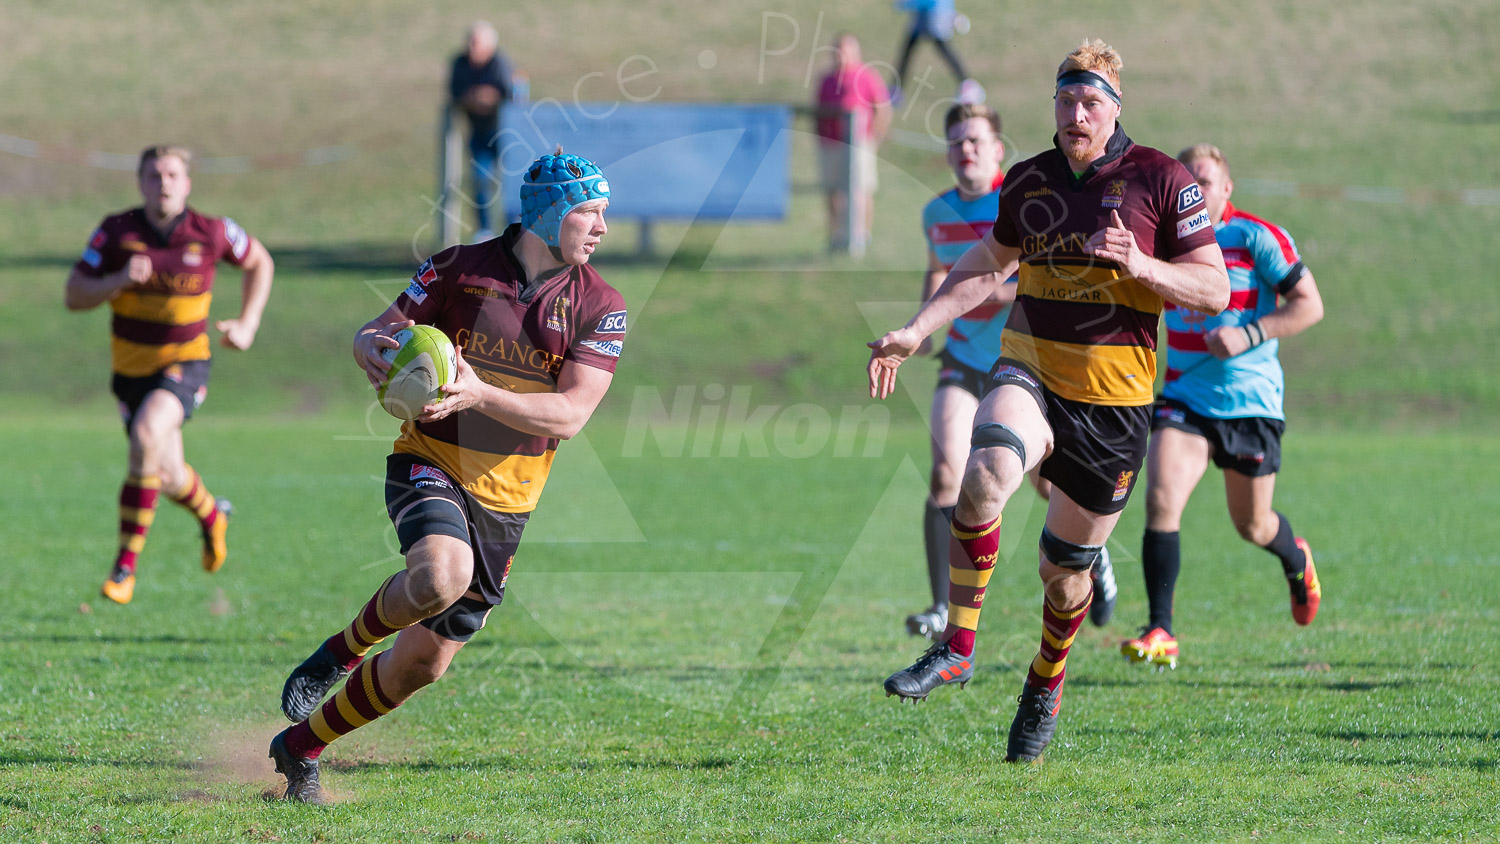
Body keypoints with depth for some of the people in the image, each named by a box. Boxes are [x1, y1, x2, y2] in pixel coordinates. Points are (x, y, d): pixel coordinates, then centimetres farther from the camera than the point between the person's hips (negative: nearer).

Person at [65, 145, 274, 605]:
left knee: (148, 433, -31)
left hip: (185, 362, -3)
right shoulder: (116, 232, -9)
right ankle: (210, 514, 49)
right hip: (132, 366, 3)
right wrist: (120, 281, -26)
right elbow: (73, 296, -8)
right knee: (169, 478, 9)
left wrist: (248, 325, 2)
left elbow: (260, 263, 11)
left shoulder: (211, 232, -10)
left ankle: (126, 566, -25)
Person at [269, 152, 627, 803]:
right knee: (442, 574, -36)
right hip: (430, 465, -3)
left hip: (506, 499, 3)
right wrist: (372, 347, -24)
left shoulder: (601, 307, -5)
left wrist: (480, 393, -29)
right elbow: (374, 333, 2)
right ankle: (345, 650, -5)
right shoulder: (459, 269, -6)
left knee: (424, 662, 6)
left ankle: (301, 748, 28)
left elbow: (569, 413, -14)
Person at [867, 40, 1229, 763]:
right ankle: (956, 646, -23)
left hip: (1114, 402, -2)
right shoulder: (1028, 181, 6)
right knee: (986, 473, -32)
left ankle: (1046, 684, 37)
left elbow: (1214, 290, -5)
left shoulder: (1161, 180, -6)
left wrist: (1141, 267, -21)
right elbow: (989, 266, 22)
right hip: (1029, 373, 2)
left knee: (1065, 568, 7)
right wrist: (915, 331, 14)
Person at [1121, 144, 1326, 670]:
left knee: (1253, 527, 11)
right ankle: (1160, 632, -16)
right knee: (1161, 501, -19)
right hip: (1183, 400, 3)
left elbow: (1309, 305, -10)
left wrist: (1248, 336, -22)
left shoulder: (1256, 238, -10)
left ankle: (1296, 559, 49)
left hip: (1250, 403, -3)